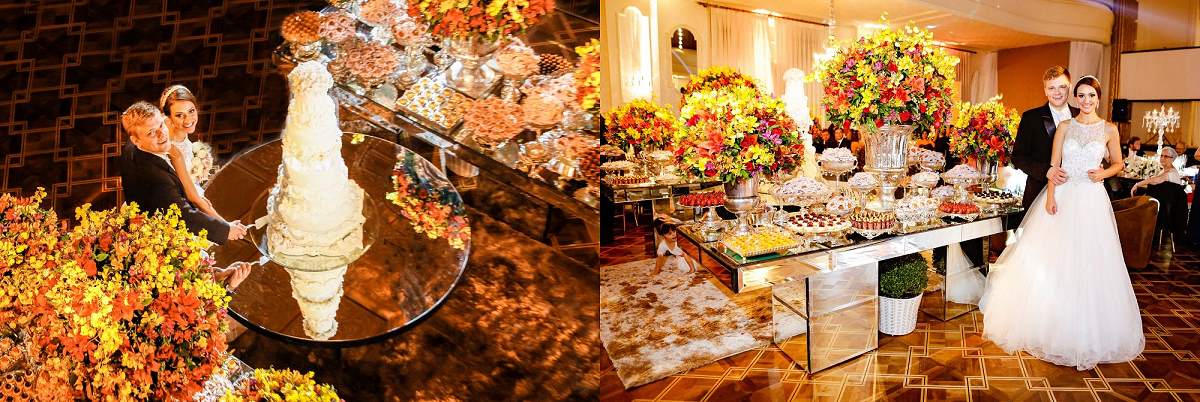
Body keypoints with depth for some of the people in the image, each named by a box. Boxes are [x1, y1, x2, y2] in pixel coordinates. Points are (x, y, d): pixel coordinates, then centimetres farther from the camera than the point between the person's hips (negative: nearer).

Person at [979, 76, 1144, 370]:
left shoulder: (1109, 130, 5)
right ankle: (1048, 320, 14)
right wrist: (1050, 195, -10)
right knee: (1050, 257, 0)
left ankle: (1086, 331, 16)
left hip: (1092, 200, 0)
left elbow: (1118, 163, 14)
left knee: (1089, 263, 2)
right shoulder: (1064, 127, 5)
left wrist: (1104, 173, -8)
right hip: (1062, 196, 0)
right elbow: (1053, 165, 1)